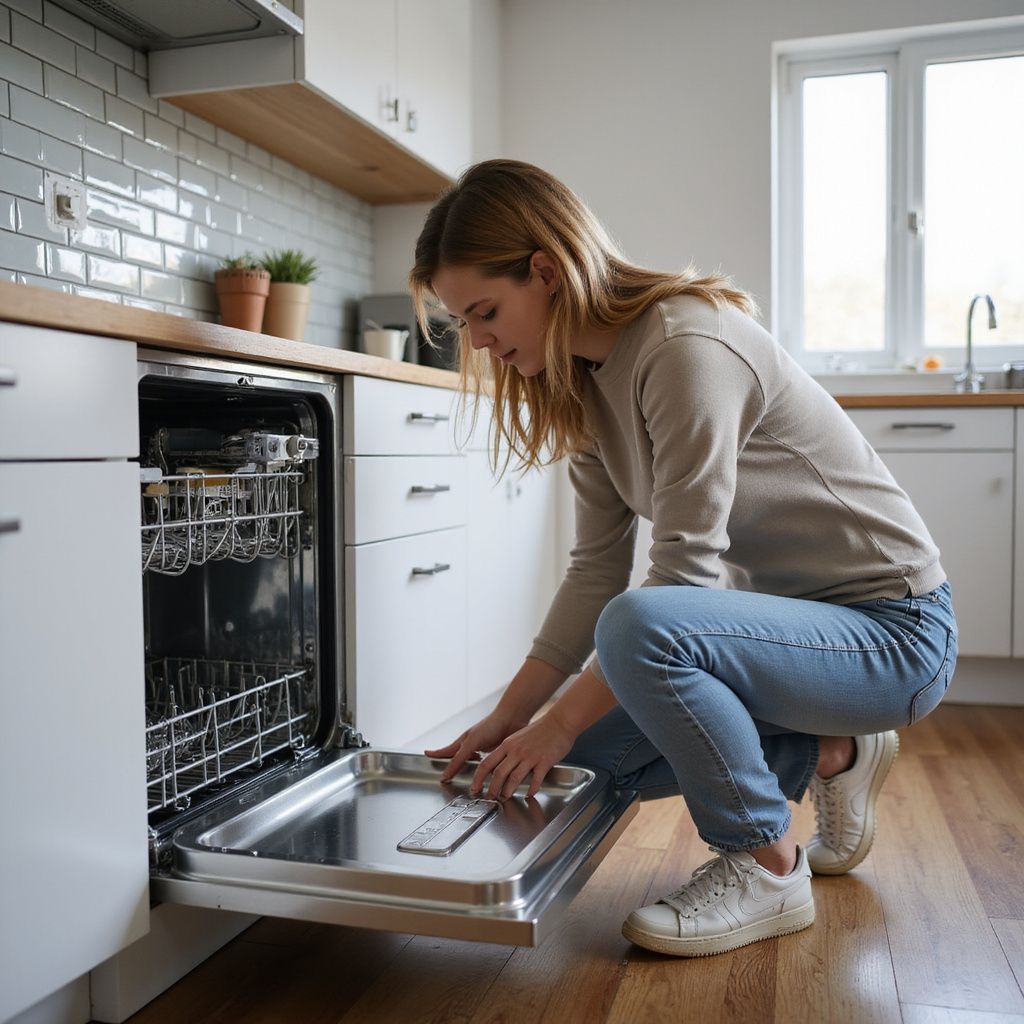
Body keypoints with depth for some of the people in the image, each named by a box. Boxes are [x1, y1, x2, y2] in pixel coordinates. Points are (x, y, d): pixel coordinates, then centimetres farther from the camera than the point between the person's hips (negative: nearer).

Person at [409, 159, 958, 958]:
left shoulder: (687, 348, -25)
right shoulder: (586, 383, 3)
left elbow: (684, 579, -26)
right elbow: (597, 569, 2)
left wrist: (557, 723, -19)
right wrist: (509, 718, -2)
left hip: (894, 628, -9)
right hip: (790, 615, 9)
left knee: (640, 627, -34)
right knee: (593, 738, 5)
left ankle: (766, 867, -10)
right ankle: (829, 753, 16)